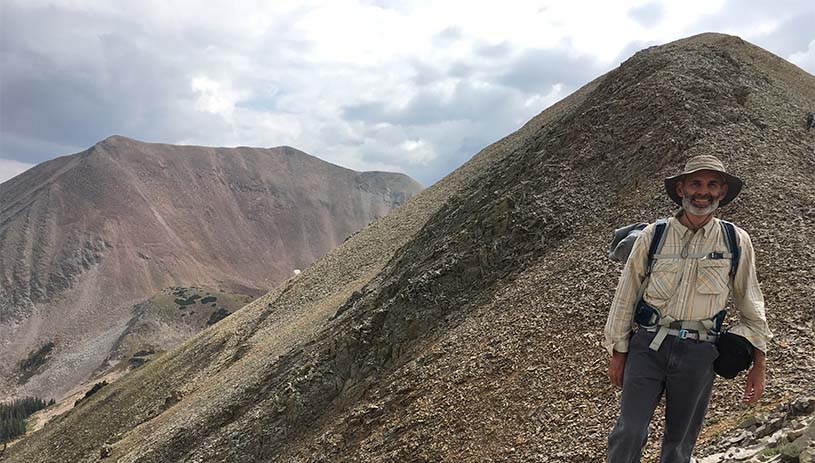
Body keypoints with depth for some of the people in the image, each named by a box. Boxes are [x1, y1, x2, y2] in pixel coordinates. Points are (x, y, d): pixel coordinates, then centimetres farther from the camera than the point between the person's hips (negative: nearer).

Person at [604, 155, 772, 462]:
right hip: (648, 345, -1)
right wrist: (617, 353, 6)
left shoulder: (736, 241, 4)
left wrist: (759, 363, 11)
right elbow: (626, 295, 5)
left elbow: (750, 304, 11)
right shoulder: (652, 235, 1)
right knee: (629, 433, -8)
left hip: (698, 354, 1)